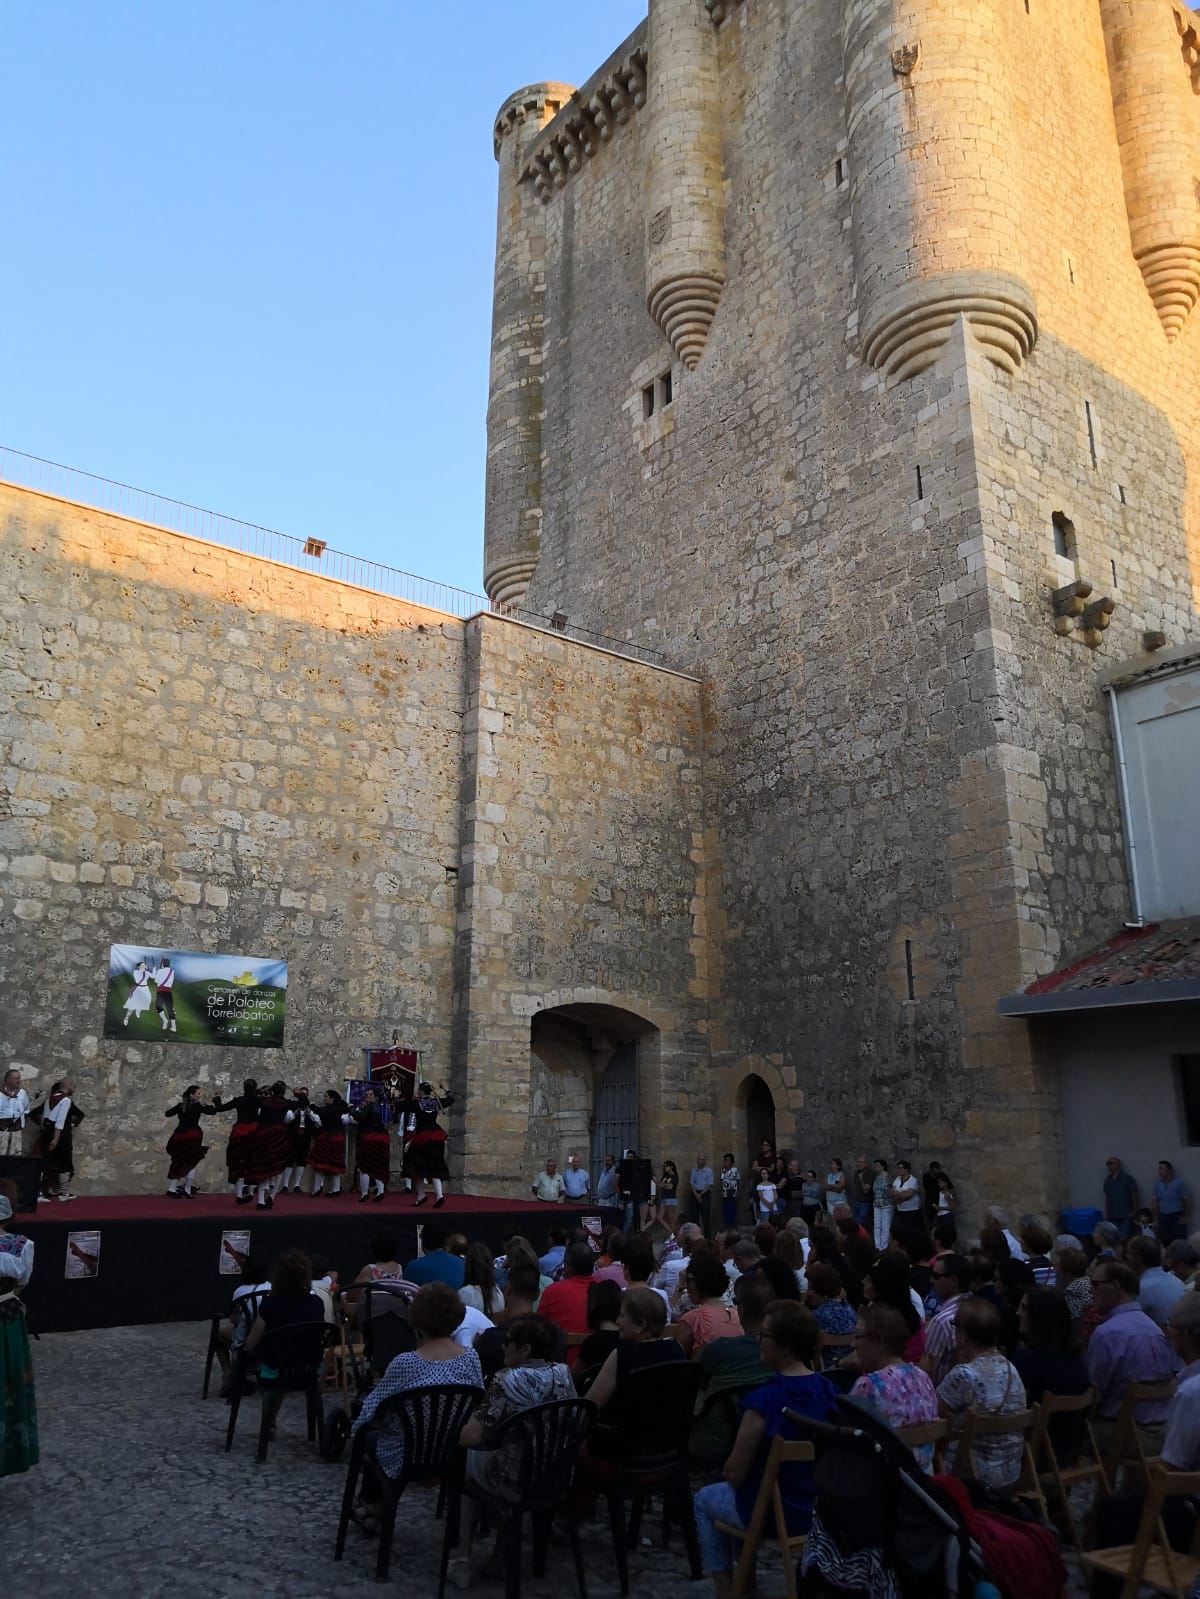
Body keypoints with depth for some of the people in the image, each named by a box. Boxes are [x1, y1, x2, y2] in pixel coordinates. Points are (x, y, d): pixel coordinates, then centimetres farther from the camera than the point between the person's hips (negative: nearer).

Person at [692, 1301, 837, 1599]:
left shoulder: (764, 1400, -27)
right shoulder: (828, 1390, -9)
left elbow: (735, 1473, -19)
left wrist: (730, 1471, 4)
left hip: (772, 1513, -6)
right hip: (820, 1507, 6)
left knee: (704, 1500, 23)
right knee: (743, 1487, 33)